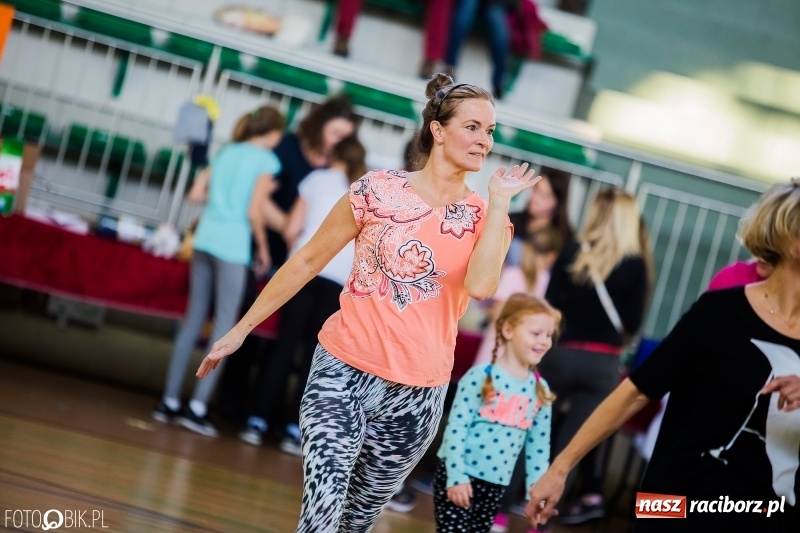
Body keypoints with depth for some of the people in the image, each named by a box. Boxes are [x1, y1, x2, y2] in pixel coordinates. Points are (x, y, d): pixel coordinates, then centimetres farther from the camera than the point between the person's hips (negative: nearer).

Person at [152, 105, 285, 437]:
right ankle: (198, 405, -6)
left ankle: (170, 400, 12)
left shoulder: (226, 152, 15)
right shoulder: (266, 160, -4)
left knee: (194, 319, 11)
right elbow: (254, 213, -10)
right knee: (224, 325, -1)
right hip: (234, 245, -6)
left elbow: (196, 194, 13)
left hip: (205, 238, 6)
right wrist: (263, 248, 3)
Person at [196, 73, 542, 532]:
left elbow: (480, 286, -18)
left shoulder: (486, 217, 3)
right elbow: (308, 261, 5)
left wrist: (499, 202, -15)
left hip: (417, 395, 3)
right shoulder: (379, 190, -3)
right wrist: (242, 328, 7)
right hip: (344, 374, -2)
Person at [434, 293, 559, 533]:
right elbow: (456, 428, -13)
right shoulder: (480, 377, -12)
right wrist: (456, 476, -17)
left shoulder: (540, 389, 5)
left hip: (495, 484, 6)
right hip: (459, 478, -6)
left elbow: (539, 445, 9)